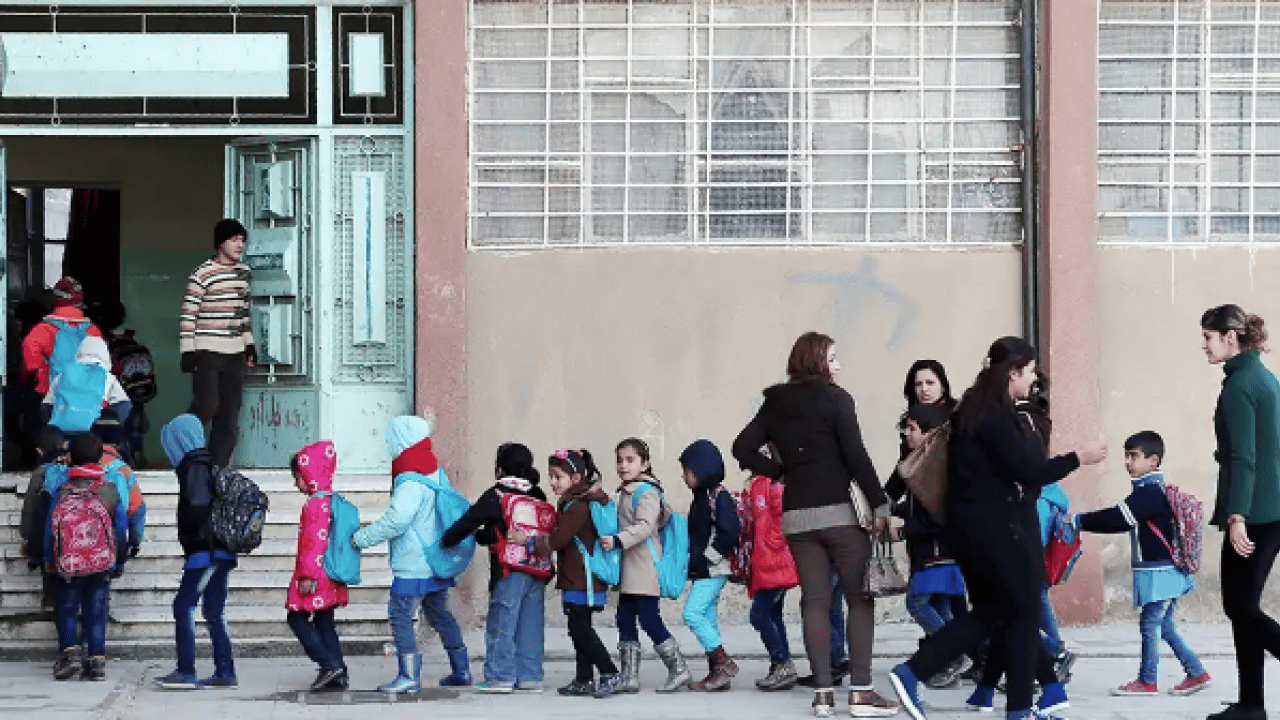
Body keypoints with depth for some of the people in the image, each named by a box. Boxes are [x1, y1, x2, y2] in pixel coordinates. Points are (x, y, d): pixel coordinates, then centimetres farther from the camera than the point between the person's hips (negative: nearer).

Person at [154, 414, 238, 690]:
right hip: (220, 552, 10)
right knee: (213, 611, 10)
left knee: (183, 606, -8)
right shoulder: (209, 465, 18)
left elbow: (198, 505, -24)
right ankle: (225, 672, 9)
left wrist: (188, 532, -8)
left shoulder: (195, 467, -11)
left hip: (205, 551, -10)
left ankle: (185, 672, -11)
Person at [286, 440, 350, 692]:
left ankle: (329, 664, -12)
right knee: (324, 623, 12)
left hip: (316, 577, -9)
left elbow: (314, 542, -21)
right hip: (332, 578, 9)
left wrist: (307, 576, -21)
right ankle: (339, 674, 9)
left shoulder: (315, 503, -15)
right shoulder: (333, 501, 14)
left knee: (297, 618, -2)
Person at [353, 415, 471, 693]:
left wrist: (363, 537, -19)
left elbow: (396, 520, -27)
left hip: (413, 566, -9)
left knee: (400, 614, -4)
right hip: (439, 564, 9)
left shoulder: (411, 483, -20)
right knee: (439, 613, 20)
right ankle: (461, 670, 26)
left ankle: (409, 675, -8)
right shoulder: (436, 473, 9)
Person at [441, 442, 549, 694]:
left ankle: (501, 676, -3)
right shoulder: (538, 495, 11)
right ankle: (530, 676, 11)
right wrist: (482, 536, 29)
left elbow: (469, 520, -6)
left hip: (509, 570, -6)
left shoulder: (496, 495, -7)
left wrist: (447, 541, 11)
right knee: (531, 624, 10)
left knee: (501, 624, -1)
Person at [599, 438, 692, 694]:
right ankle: (629, 677, 10)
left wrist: (618, 540, -30)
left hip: (645, 567, -10)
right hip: (628, 569, 10)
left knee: (649, 619, -10)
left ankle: (679, 670, -1)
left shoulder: (647, 492, -11)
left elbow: (645, 526, -22)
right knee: (625, 619, 7)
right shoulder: (626, 493, 18)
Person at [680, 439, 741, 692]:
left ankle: (724, 663, -11)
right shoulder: (702, 497, 16)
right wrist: (694, 561, 13)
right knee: (708, 618, 10)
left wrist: (708, 558, -19)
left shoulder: (719, 496, -13)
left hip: (714, 570, -10)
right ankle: (716, 672, 12)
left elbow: (728, 532, -22)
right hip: (704, 572, 10)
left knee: (692, 613, -16)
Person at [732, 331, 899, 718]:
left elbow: (743, 448, 6)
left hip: (795, 516, 5)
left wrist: (780, 471, 10)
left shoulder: (775, 405, 10)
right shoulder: (834, 398, -5)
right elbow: (856, 456, -11)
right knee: (860, 598, 2)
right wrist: (879, 504, -8)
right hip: (838, 512, -5)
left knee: (814, 602, 6)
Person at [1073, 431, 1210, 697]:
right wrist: (1086, 522, 11)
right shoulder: (1155, 489, 15)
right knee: (1165, 625, 14)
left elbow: (1118, 518, -22)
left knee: (1149, 623, -2)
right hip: (1167, 571, 10)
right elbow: (1126, 521, 19)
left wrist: (1079, 521, -17)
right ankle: (1197, 673, 15)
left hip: (1160, 571, -10)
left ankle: (1147, 681, 6)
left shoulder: (1150, 492, -17)